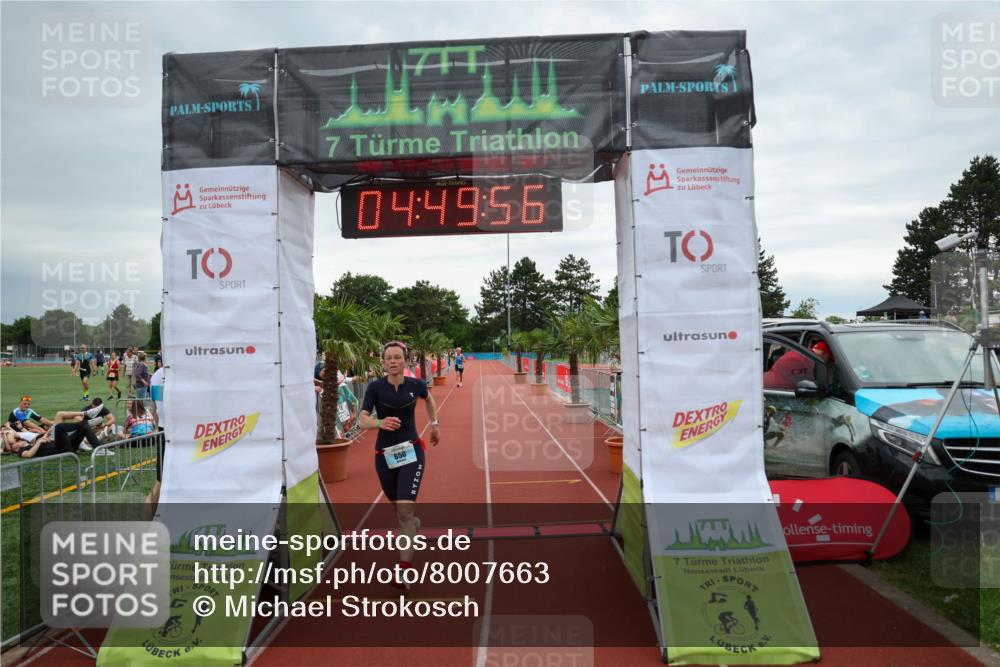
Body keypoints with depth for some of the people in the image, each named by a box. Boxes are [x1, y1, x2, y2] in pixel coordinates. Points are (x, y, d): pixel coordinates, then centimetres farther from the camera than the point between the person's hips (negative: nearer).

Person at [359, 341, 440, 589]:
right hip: (384, 454, 1)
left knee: (405, 509, -13)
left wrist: (434, 424, 18)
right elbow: (363, 420, -19)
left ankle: (405, 569, -7)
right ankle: (415, 524, 54)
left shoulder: (415, 385, -5)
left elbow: (429, 399, 19)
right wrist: (381, 423, -38)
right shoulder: (375, 387, -10)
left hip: (411, 452, -1)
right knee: (398, 506, 18)